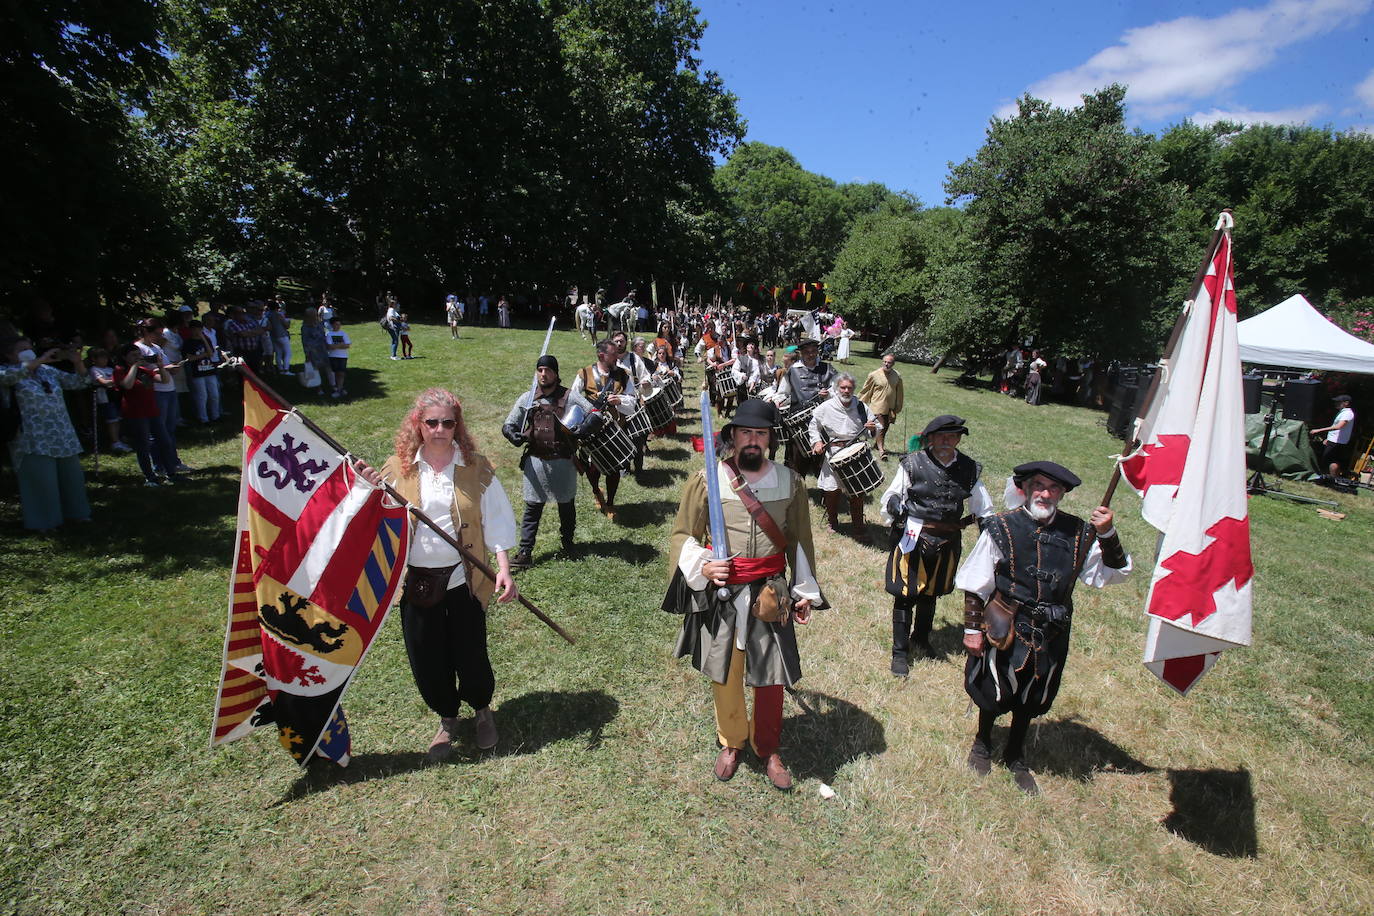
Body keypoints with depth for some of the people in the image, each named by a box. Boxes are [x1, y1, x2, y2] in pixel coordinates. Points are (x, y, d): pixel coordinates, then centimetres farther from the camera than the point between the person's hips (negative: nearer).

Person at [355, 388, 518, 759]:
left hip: (463, 578, -2)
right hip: (417, 580, 2)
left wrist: (504, 569, -13)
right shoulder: (398, 467, 0)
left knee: (470, 655, 6)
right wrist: (372, 493, -16)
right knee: (426, 659, 12)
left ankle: (482, 709, 39)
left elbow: (497, 520, -3)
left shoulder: (476, 466, -4)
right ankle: (447, 717, 41)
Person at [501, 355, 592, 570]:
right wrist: (514, 435, -16)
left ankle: (568, 543, 36)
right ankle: (525, 553, 8)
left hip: (563, 461, -1)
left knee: (566, 505, 15)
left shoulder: (569, 397, -3)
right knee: (532, 507, 2)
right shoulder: (527, 399, 4)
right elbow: (508, 425, 8)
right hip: (536, 461, 1)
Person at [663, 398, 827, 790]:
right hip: (721, 595, -1)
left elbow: (800, 540, 8)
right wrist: (702, 567, -16)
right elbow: (683, 534, 1)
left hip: (771, 595, 1)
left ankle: (768, 749, 39)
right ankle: (731, 743, 43)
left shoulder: (790, 482, -2)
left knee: (772, 676, 12)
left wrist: (805, 592, 8)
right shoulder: (705, 481, -9)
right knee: (724, 675, 15)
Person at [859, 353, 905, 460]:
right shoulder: (874, 375, -10)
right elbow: (865, 390, 0)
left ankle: (878, 444, 34)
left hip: (890, 408, 4)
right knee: (880, 428, -11)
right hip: (878, 406, -4)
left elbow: (899, 394, 12)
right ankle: (881, 450, -5)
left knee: (885, 428, 14)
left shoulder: (897, 377, 0)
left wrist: (897, 409, 15)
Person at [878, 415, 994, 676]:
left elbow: (983, 509, 9)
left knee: (930, 594, 21)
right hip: (912, 539, -3)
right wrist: (893, 506, -28)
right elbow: (889, 497, -7)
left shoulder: (969, 469, -1)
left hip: (946, 542, 4)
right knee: (905, 595, 4)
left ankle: (921, 639, 45)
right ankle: (900, 652, 20)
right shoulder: (913, 464, -11)